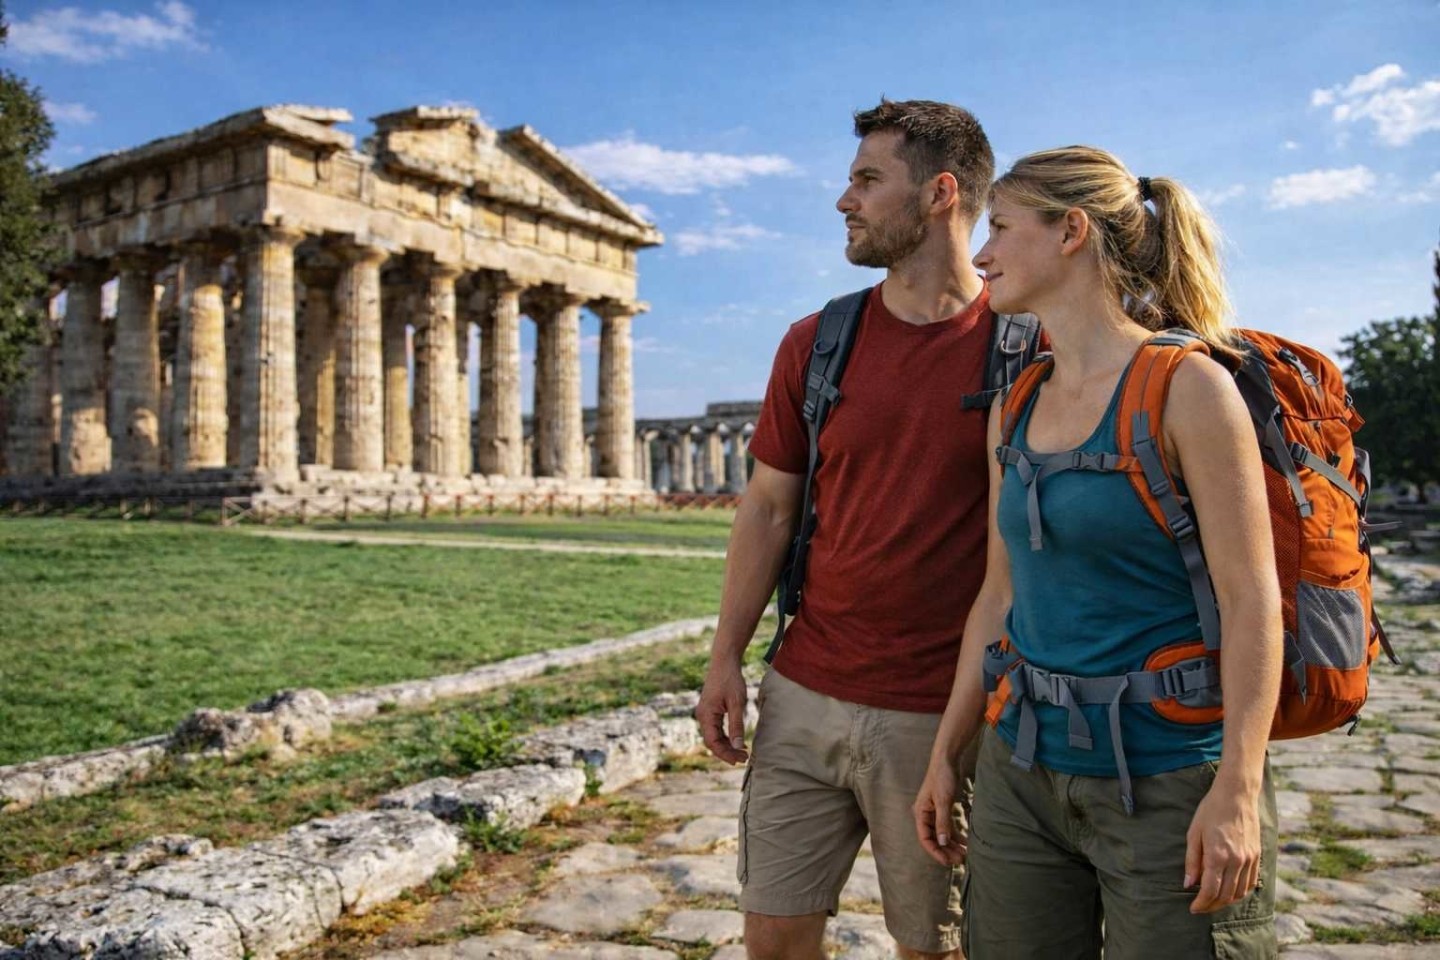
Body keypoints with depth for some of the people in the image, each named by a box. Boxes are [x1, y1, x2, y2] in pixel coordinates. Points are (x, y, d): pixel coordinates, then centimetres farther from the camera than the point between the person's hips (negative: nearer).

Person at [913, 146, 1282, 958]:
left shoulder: (1185, 388, -12)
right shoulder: (1013, 408, 6)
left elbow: (1251, 598, -14)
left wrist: (1238, 788, -19)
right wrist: (946, 754, 11)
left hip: (1167, 779, -6)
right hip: (1020, 772, 6)